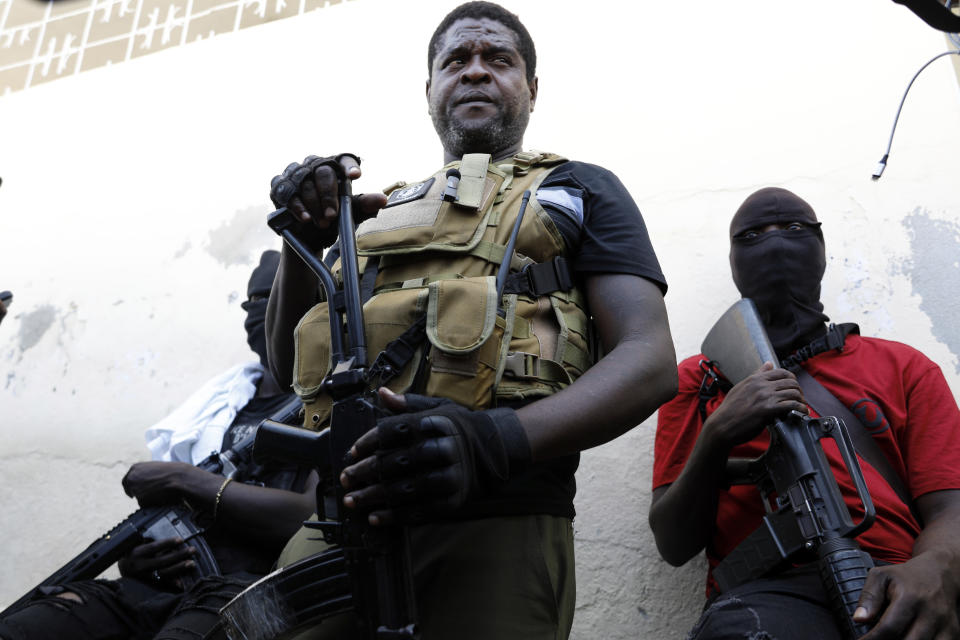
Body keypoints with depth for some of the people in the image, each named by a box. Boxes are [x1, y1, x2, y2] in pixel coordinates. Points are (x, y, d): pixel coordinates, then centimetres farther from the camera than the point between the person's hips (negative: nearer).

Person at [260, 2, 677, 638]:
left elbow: (651, 362, -3)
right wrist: (302, 242, 3)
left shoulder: (579, 191, 11)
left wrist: (497, 440, -21)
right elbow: (288, 365, 22)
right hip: (339, 518, 4)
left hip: (495, 525, -3)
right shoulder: (384, 211, 23)